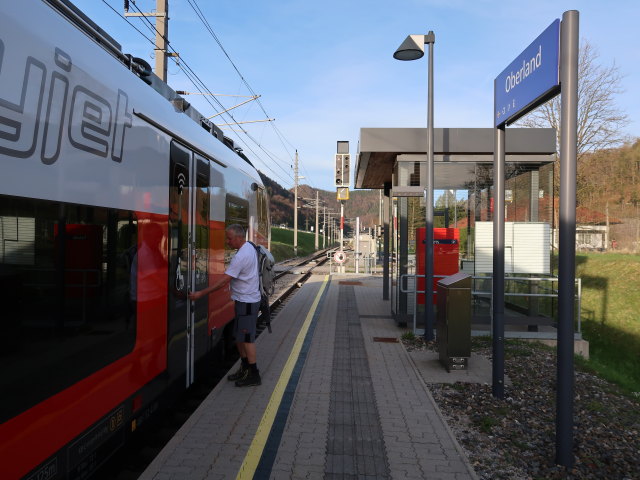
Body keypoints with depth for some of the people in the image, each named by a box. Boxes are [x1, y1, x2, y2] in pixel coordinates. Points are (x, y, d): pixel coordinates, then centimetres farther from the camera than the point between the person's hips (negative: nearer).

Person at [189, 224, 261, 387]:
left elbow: (223, 281, -25)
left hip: (246, 302, -10)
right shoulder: (249, 247, 7)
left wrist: (200, 293, -22)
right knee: (239, 336, 17)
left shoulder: (241, 256, -24)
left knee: (246, 338, -2)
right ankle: (245, 369, 28)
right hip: (245, 299, 10)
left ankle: (254, 375, 8)